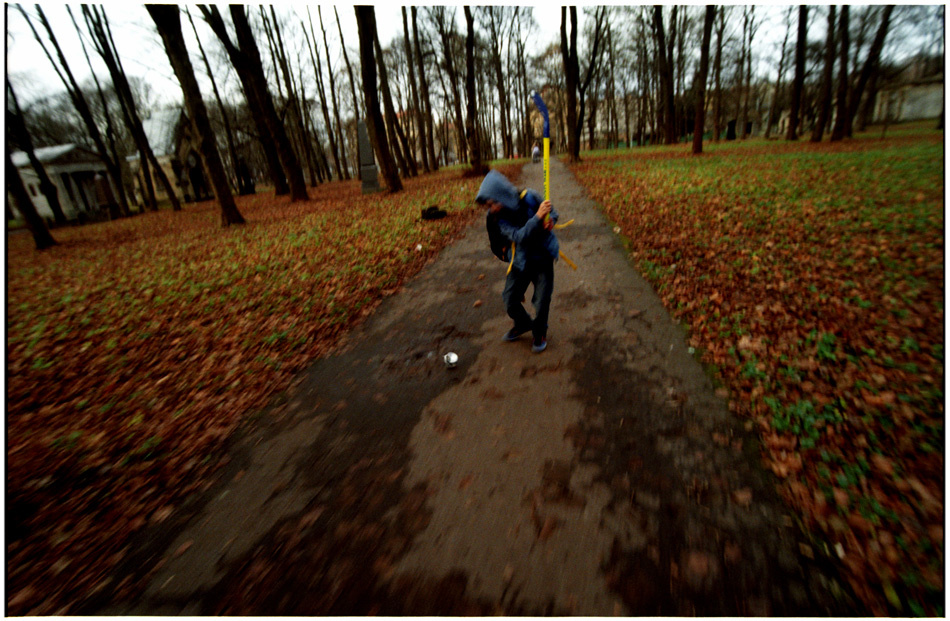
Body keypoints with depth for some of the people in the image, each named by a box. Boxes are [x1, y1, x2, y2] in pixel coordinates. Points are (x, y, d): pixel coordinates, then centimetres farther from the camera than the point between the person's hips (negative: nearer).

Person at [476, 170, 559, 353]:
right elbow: (519, 236, -28)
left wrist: (550, 220, -25)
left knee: (542, 301, 3)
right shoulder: (496, 217, -16)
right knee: (510, 300, 6)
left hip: (542, 257, -1)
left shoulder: (529, 198, -17)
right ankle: (523, 324, 38)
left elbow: (552, 212, -1)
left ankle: (540, 332, 32)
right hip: (520, 261, 2)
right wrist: (538, 217, -40)